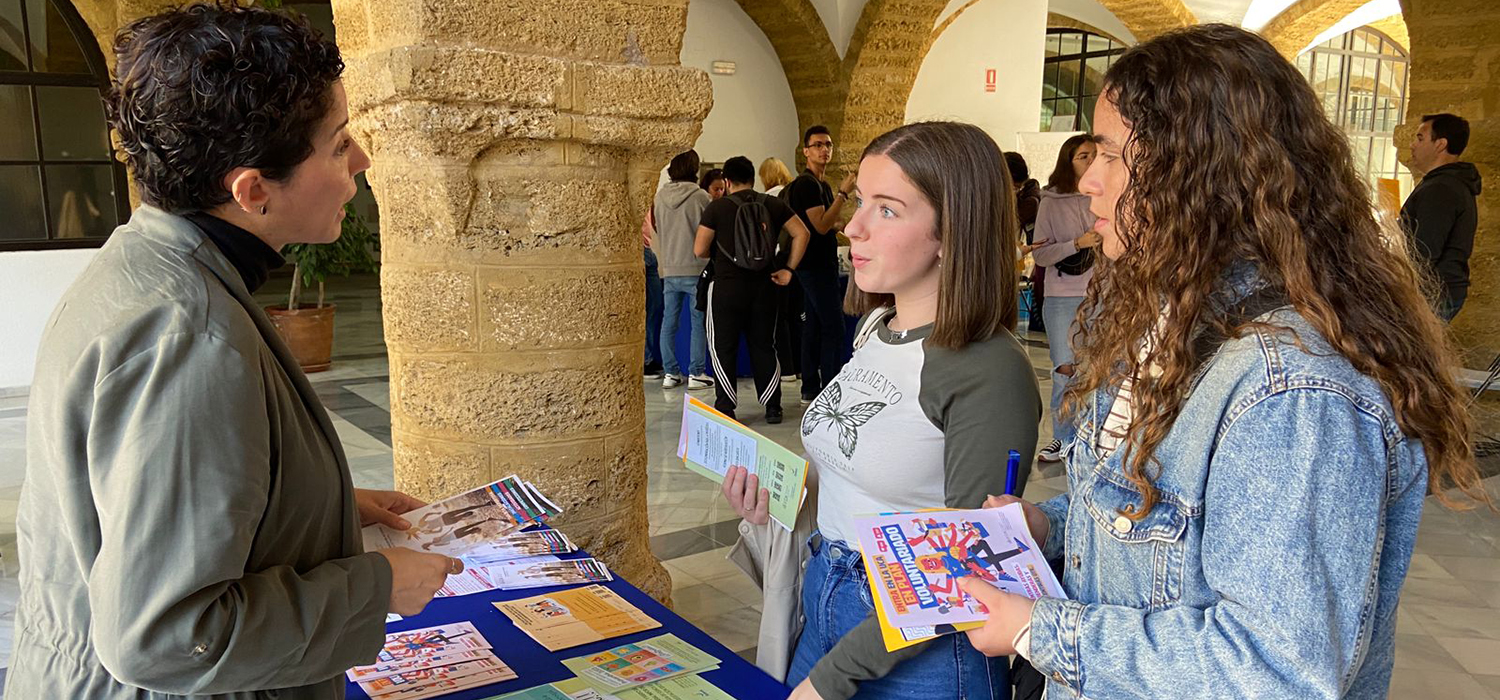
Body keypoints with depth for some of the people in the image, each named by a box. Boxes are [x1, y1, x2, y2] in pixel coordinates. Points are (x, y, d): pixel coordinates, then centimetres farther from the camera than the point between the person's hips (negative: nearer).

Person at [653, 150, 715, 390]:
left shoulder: (659, 196, 4)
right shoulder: (700, 196, -11)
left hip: (669, 269, 4)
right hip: (695, 269, -4)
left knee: (669, 322, 9)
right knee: (699, 323, 3)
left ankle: (671, 373, 12)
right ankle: (696, 373, 3)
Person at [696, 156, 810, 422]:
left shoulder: (717, 207, -5)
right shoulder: (773, 205, 4)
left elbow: (699, 249, -7)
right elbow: (801, 233, -2)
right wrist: (788, 268, 2)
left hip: (727, 288, -3)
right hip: (764, 286, 3)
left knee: (723, 348, 6)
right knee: (764, 347, 12)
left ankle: (726, 408, 6)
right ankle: (773, 408, 14)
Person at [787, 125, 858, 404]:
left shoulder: (821, 185, 18)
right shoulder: (807, 184, -13)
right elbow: (821, 225, -20)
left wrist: (839, 225, 9)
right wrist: (843, 194, -19)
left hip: (820, 264, 10)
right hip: (816, 266, -10)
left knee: (814, 327, 10)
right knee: (834, 327, -11)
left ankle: (810, 390, 15)